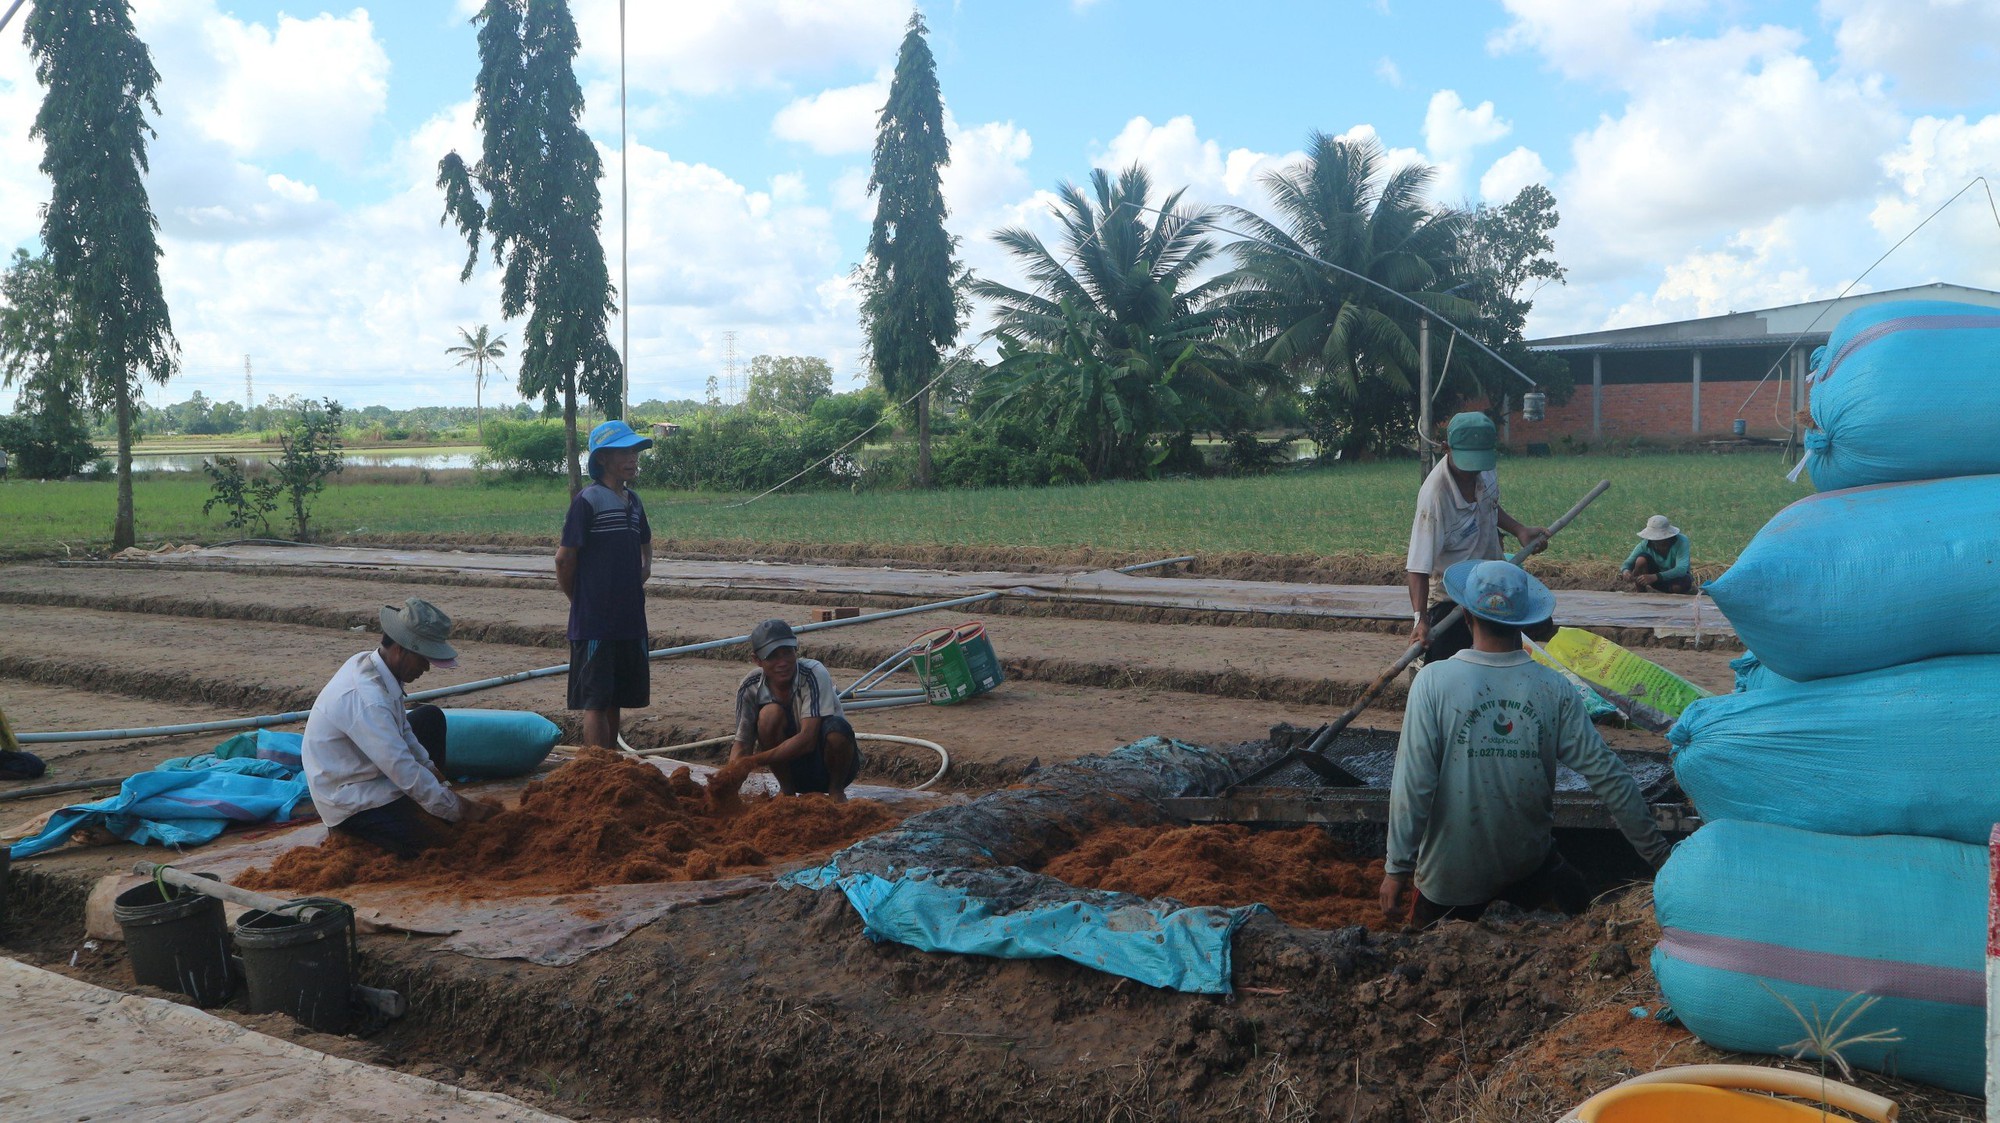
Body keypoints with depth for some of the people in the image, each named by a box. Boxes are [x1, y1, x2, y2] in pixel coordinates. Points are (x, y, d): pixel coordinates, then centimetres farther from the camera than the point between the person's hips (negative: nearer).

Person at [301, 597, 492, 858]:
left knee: (431, 717, 13)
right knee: (441, 840, -19)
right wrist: (460, 809, -20)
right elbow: (407, 775, -29)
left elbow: (401, 727, 11)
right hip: (349, 804, -10)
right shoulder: (366, 698, -33)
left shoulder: (368, 662, -5)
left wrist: (431, 770, 4)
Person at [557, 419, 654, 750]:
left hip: (630, 619, 7)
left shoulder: (633, 501, 12)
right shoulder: (588, 500, -11)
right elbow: (564, 558, -11)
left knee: (616, 699, 15)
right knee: (596, 701, -4)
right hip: (595, 621, -7)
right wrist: (579, 600, 0)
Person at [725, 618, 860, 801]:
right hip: (795, 769, 2)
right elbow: (742, 744, -9)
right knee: (770, 714, -26)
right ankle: (787, 791, -5)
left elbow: (807, 739, -31)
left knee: (836, 727, -35)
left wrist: (757, 760, -36)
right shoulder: (749, 688, -13)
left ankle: (836, 791, -5)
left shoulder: (814, 673, -24)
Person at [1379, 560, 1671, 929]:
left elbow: (1413, 784, -17)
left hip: (1451, 874, -1)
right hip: (1529, 865, 1)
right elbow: (1608, 776, -7)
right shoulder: (1554, 690, -9)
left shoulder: (1434, 682, -16)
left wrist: (1397, 868, -9)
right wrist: (1658, 853, 3)